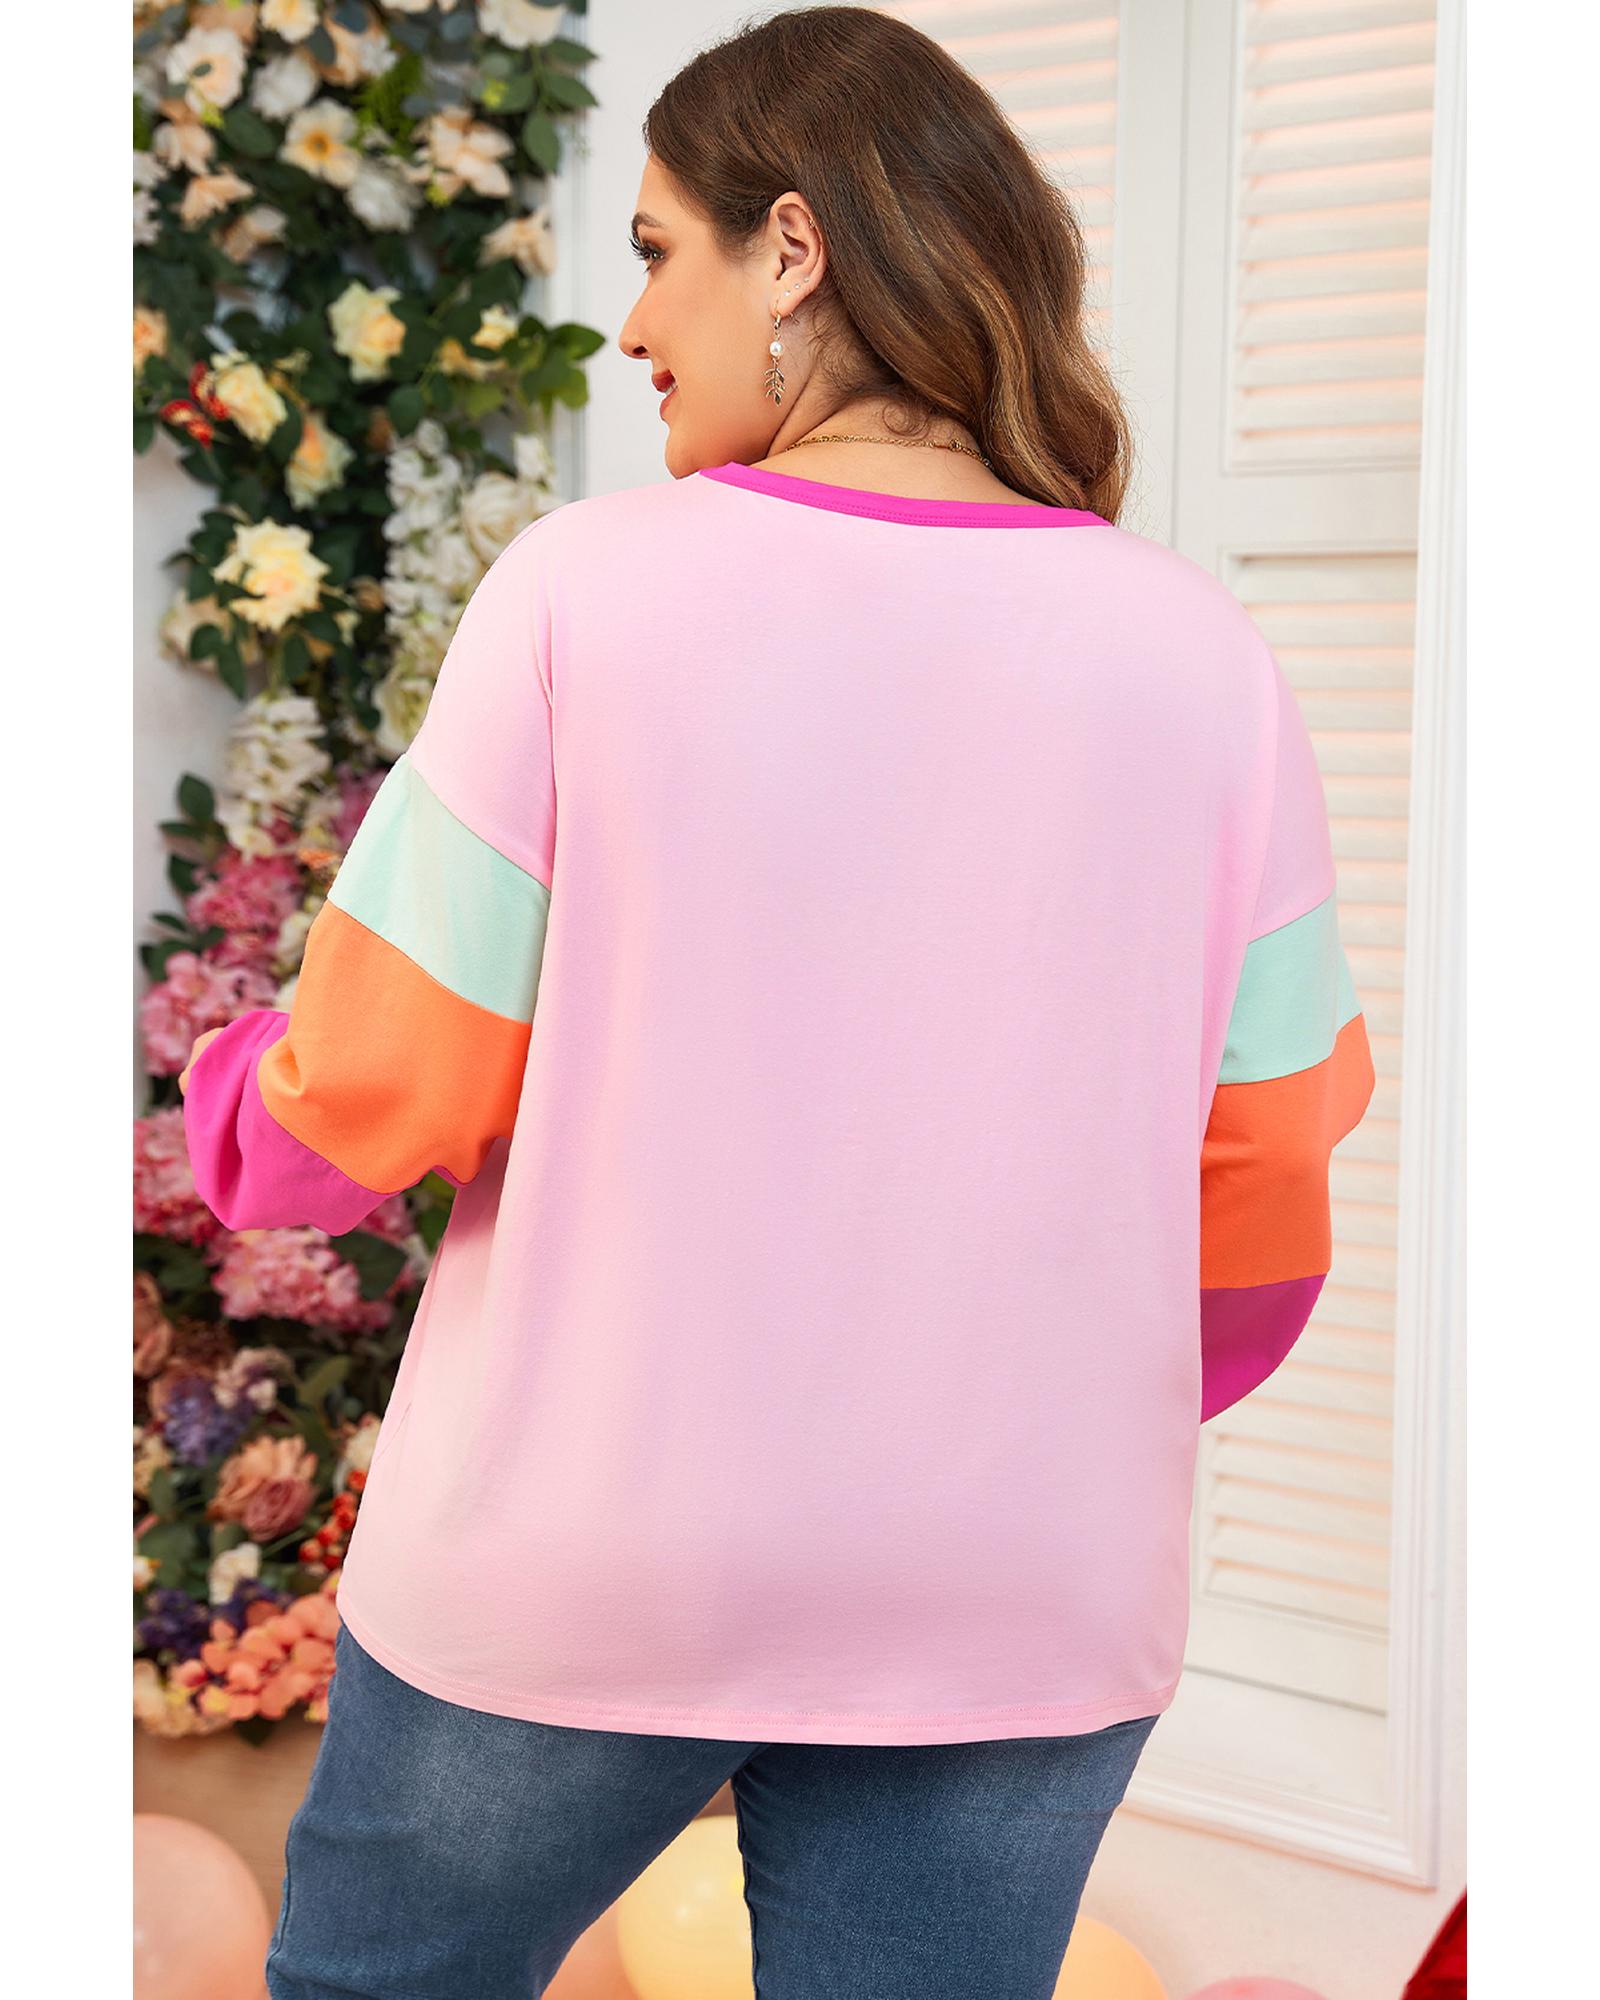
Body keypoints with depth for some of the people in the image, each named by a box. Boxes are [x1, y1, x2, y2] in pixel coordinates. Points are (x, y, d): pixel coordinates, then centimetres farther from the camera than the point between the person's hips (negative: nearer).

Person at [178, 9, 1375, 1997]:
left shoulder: (589, 591, -12)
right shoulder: (1201, 659, -4)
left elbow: (369, 1101, -8)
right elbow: (1259, 1206, 0)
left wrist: (225, 1089, 15)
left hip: (576, 1556, -2)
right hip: (1017, 1612, 2)